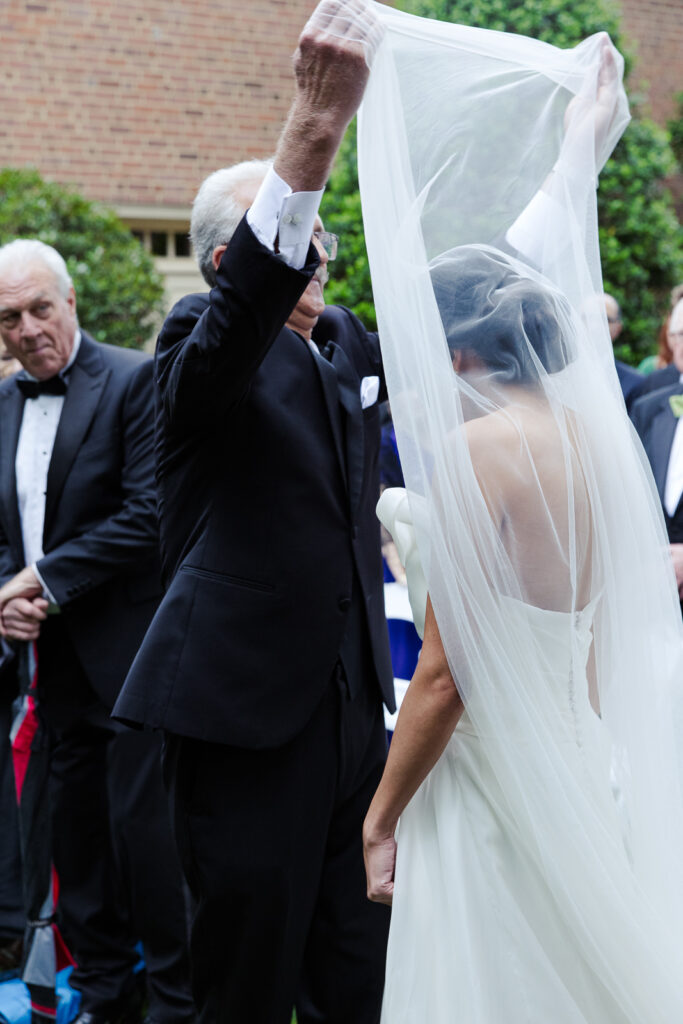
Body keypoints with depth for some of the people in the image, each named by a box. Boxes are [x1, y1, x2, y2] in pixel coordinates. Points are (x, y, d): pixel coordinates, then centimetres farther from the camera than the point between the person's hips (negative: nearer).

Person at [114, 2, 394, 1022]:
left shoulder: (345, 342, 14)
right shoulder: (200, 343, -7)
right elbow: (247, 307, -31)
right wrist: (316, 124, -44)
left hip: (353, 708, 7)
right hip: (248, 717, -6)